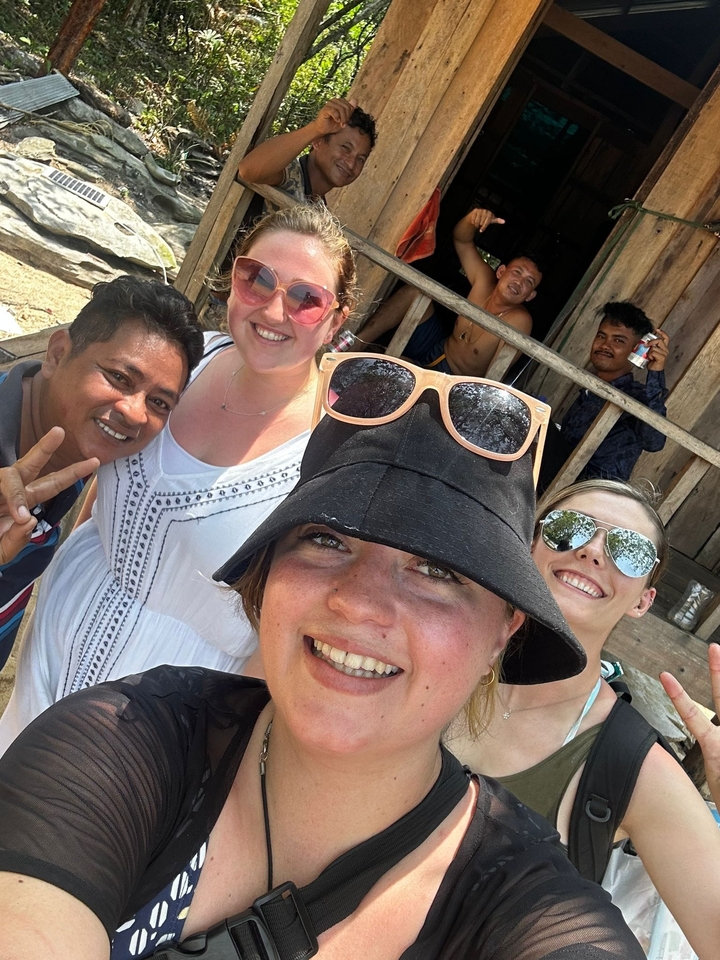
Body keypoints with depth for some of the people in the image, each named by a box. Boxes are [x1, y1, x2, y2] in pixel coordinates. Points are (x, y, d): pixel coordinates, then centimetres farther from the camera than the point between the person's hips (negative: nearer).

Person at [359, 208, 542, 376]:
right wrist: (472, 219, -22)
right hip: (436, 351, 7)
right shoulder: (485, 281, -9)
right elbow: (461, 240, -1)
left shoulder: (519, 320, -25)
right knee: (413, 293, -1)